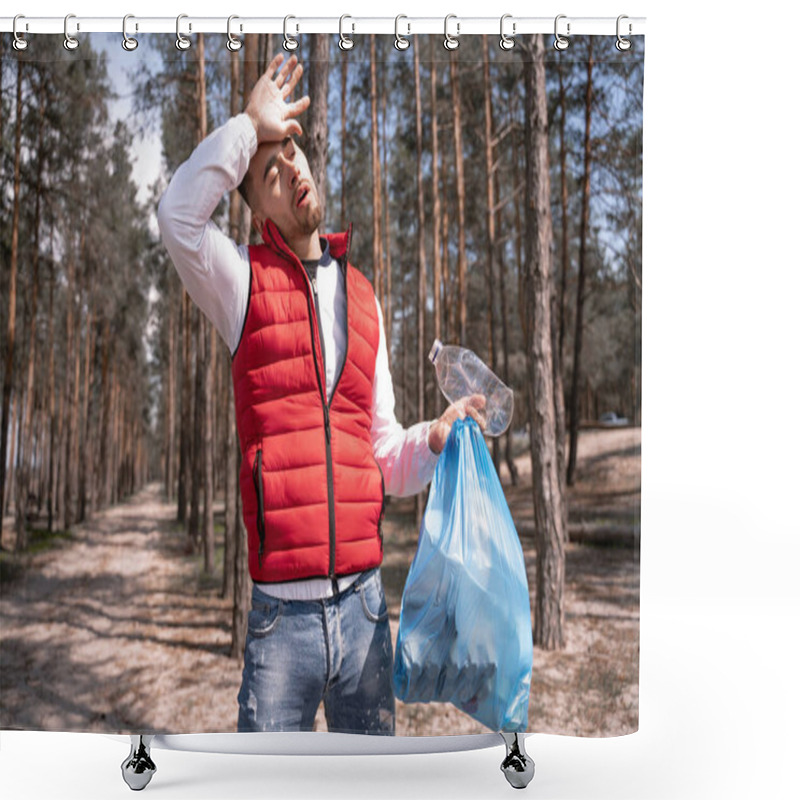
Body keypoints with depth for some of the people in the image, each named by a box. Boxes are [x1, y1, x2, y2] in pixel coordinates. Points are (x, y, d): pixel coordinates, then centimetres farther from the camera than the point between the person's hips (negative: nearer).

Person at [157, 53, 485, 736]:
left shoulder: (363, 297, 13)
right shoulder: (246, 281, 3)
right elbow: (179, 213, -21)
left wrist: (437, 436, -4)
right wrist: (252, 123, -11)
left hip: (363, 606, 4)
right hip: (281, 611, -4)